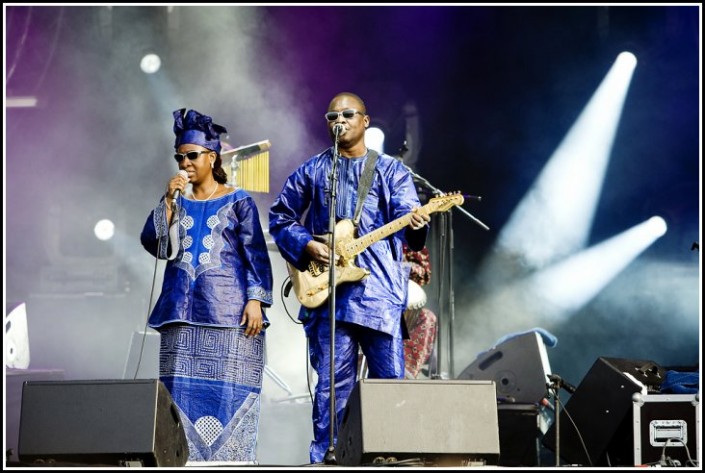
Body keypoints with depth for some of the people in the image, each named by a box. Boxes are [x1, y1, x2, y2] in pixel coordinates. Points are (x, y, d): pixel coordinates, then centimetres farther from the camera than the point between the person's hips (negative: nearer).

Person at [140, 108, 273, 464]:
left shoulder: (237, 201, 4)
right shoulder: (177, 202, 14)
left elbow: (256, 254, -1)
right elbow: (154, 243, 3)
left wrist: (256, 300, -11)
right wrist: (169, 200, -5)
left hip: (228, 310, -4)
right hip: (182, 312, 4)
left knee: (228, 390, -7)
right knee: (181, 389, -2)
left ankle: (229, 460, -5)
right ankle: (185, 460, -1)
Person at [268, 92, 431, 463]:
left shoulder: (391, 171, 12)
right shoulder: (312, 171, 13)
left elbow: (406, 211, -3)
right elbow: (280, 218, 16)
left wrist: (414, 222, -27)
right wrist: (306, 245, -2)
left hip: (380, 288, 0)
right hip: (329, 290, 0)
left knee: (390, 374, -2)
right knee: (334, 379, -2)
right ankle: (324, 457, 2)